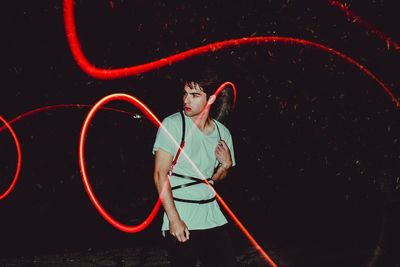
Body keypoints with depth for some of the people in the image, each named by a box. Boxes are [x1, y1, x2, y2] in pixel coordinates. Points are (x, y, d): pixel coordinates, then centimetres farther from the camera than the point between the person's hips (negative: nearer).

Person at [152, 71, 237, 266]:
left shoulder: (222, 133, 6)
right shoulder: (173, 124, -8)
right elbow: (160, 174, -12)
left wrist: (226, 165, -3)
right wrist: (174, 218, -17)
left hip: (213, 217, 4)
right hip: (180, 221, -4)